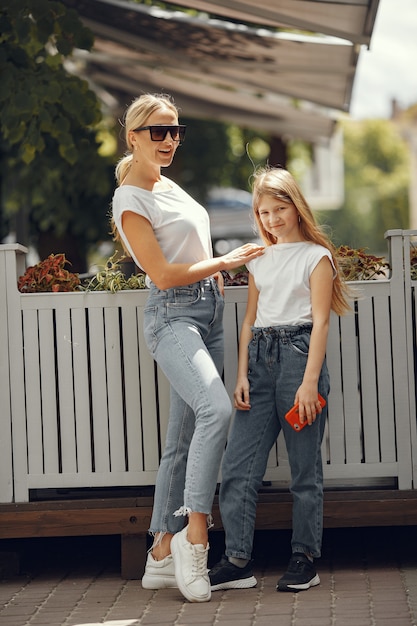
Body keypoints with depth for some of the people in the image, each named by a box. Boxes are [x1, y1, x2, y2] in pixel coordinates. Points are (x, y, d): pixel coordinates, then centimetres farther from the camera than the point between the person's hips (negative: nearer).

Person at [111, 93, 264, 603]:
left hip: (208, 310, 8)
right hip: (172, 315, -8)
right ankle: (195, 532, -26)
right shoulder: (130, 200, -9)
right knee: (216, 409, -30)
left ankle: (162, 555, 7)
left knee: (183, 440, 5)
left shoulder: (169, 186, 17)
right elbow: (164, 274, -12)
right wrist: (225, 262, -6)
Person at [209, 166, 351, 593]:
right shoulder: (259, 261, 18)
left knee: (305, 467, 1)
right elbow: (249, 320, 17)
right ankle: (238, 561, -1)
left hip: (298, 353, -5)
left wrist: (310, 382, -12)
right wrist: (242, 375, 5)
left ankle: (304, 559, 8)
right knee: (237, 466, -4)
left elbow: (320, 321, -4)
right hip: (260, 359, 5)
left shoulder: (315, 256, 3)